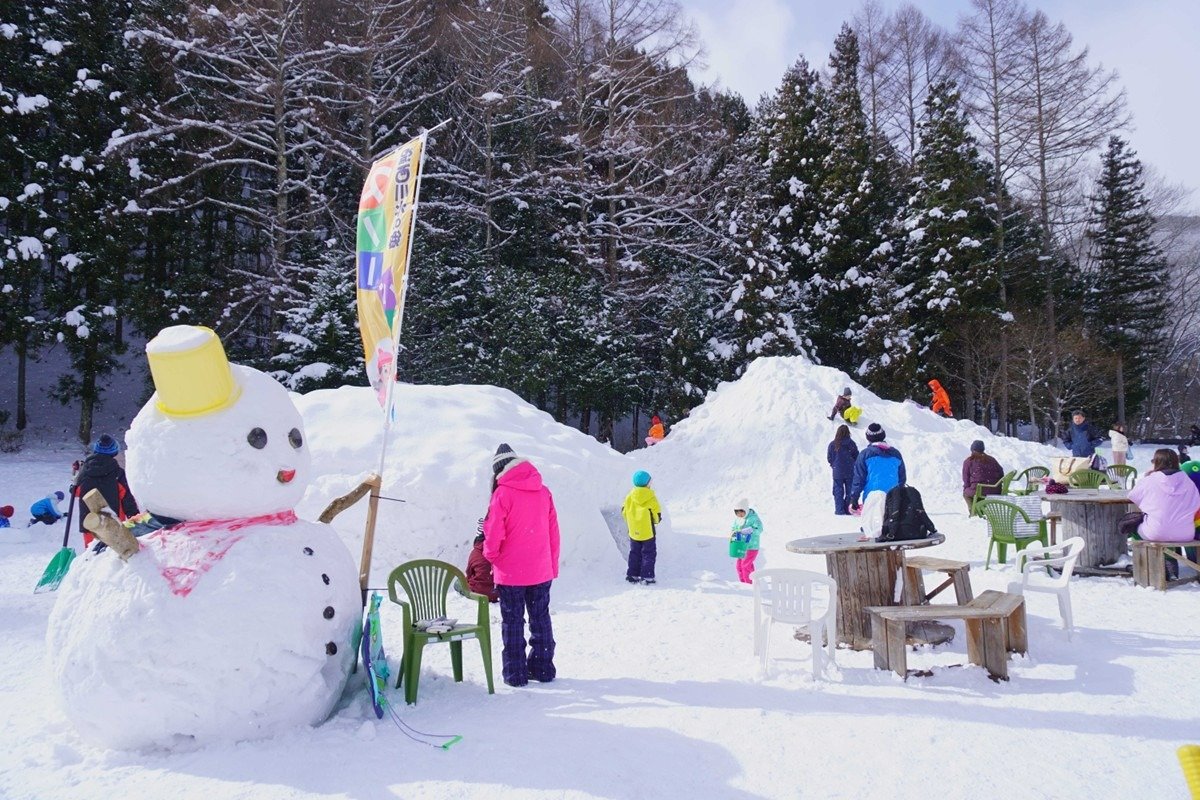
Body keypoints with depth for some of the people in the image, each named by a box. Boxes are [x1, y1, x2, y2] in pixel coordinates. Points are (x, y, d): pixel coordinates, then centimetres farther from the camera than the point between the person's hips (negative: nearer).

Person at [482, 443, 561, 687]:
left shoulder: (503, 494, -12)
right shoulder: (543, 492, 4)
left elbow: (494, 532, -13)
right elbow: (553, 531, 7)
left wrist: (491, 555, 7)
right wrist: (553, 566, 14)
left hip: (511, 573, -4)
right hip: (541, 572, 5)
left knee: (513, 622, 6)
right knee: (541, 619, 14)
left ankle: (515, 673, 10)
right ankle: (543, 669, 20)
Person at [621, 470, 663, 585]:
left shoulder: (629, 496, -4)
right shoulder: (651, 498, -14)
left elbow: (624, 512, 3)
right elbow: (657, 515, -11)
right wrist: (657, 520, 13)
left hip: (633, 532, 4)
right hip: (648, 532, -4)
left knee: (635, 553, 17)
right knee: (649, 554, 7)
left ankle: (632, 575, 17)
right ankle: (647, 577, 3)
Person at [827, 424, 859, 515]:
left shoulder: (832, 444, -11)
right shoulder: (851, 444, -10)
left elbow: (829, 458, -2)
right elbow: (857, 457, -1)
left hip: (837, 472, 0)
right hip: (850, 472, 0)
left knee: (838, 491, 9)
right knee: (849, 491, 11)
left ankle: (839, 510, 4)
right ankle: (848, 510, 11)